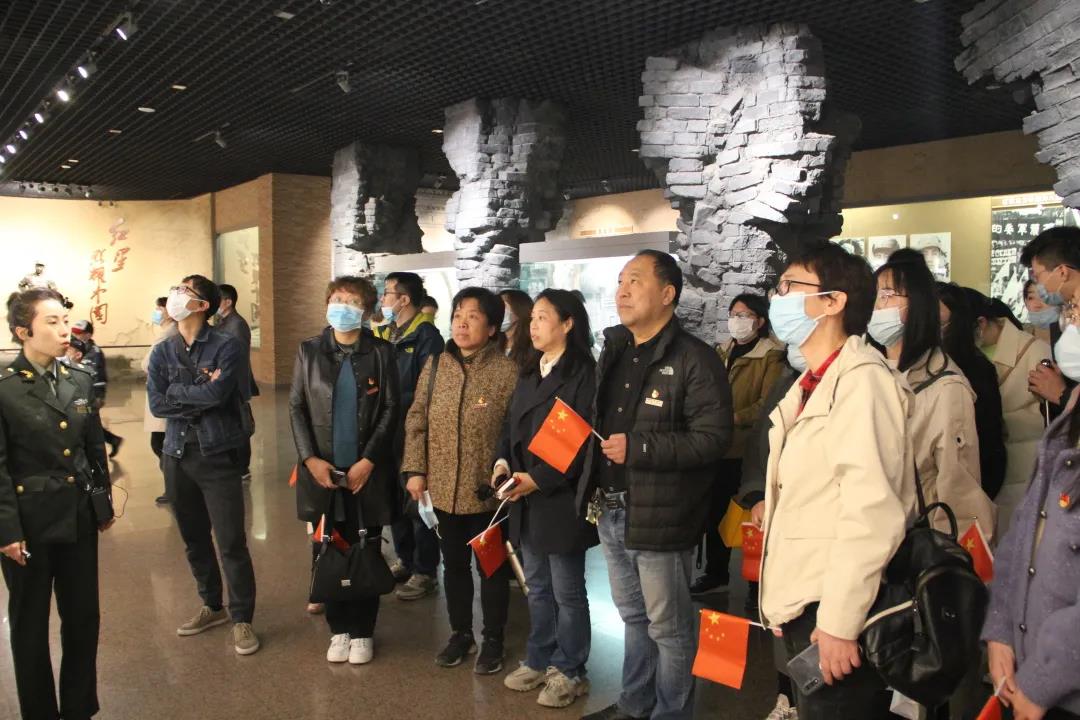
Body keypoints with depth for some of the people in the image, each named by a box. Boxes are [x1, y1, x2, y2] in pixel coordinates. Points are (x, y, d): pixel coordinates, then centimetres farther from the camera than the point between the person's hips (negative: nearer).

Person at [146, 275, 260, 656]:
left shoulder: (227, 347, -7)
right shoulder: (162, 352, 7)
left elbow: (217, 393, -21)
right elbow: (156, 404, -4)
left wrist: (177, 389, -7)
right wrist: (201, 394, -13)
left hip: (218, 456, -5)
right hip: (178, 455, 5)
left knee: (231, 543, -3)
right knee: (194, 539, 16)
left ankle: (242, 618, 12)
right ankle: (212, 606, 34)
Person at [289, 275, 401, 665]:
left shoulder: (381, 352, -2)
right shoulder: (309, 350, 4)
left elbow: (391, 410, -4)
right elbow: (296, 407, 3)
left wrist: (368, 462, -11)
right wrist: (310, 458, -8)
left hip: (367, 472, -1)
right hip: (322, 470, 2)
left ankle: (362, 631, 22)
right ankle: (339, 629, 24)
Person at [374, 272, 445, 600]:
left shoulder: (425, 336, -12)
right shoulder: (383, 333, 12)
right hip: (387, 432, 8)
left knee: (418, 504, 1)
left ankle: (425, 571, 13)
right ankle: (405, 560, 32)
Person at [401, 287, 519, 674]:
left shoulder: (508, 371, -11)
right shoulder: (435, 366, 3)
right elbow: (416, 420, 6)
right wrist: (415, 469, -1)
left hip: (488, 490, -4)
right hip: (444, 489, 4)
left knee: (492, 566, 12)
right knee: (454, 564, 18)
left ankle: (493, 640, 29)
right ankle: (460, 633, 36)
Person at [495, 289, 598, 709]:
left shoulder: (584, 374, -13)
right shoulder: (529, 374, 14)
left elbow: (585, 440, -18)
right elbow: (512, 426, 17)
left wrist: (540, 480, -20)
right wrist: (503, 462, -2)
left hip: (561, 499, -8)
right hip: (527, 500, 8)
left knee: (567, 591, 6)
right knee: (537, 587, 19)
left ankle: (569, 671, 21)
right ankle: (539, 661, 33)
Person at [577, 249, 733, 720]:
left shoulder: (694, 359, -15)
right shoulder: (613, 352, 11)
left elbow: (713, 437, -21)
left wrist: (638, 448, -23)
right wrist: (594, 487, 11)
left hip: (659, 515, -8)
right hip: (610, 510, 8)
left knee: (668, 626, 9)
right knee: (633, 616, 23)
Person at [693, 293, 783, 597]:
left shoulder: (771, 356, -7)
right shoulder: (723, 353, 16)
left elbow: (768, 404, -17)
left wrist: (733, 419, -25)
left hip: (749, 451, -7)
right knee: (716, 512, 16)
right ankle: (715, 572, 31)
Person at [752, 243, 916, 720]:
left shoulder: (860, 379, -14)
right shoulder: (812, 385, 15)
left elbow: (871, 510, -21)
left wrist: (839, 621, -21)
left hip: (838, 610, -9)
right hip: (805, 605, 9)